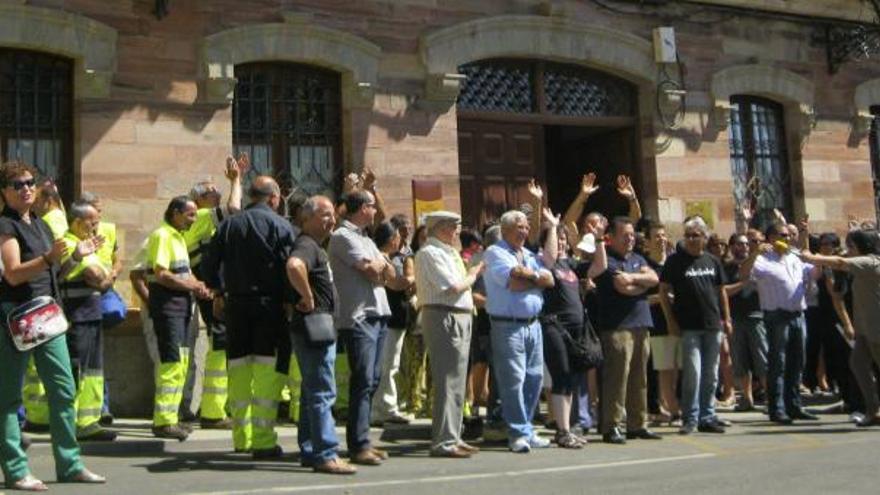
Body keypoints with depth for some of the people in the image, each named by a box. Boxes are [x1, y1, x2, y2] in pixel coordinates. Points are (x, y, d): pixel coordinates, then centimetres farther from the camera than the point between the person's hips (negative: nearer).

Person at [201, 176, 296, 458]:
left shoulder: (229, 225, 9)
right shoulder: (280, 225, -4)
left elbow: (209, 263, 8)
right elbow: (289, 266, -11)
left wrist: (219, 292, 19)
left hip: (236, 304, 5)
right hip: (269, 304, -5)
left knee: (238, 371, 11)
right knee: (268, 371, -4)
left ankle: (241, 438, 19)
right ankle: (263, 441, -6)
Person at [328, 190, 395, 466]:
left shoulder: (365, 239, 22)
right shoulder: (343, 236, -6)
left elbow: (390, 273, 15)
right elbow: (372, 271, -14)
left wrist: (377, 266, -4)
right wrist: (381, 262, 6)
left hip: (377, 315, 9)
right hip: (358, 317, -9)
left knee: (372, 381, 9)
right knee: (363, 382, -9)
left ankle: (362, 442, 16)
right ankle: (358, 446, -6)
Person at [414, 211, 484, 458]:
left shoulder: (448, 252, 19)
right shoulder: (430, 253, -11)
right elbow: (454, 287, -18)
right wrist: (472, 276, -2)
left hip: (461, 317, 10)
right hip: (444, 318, -10)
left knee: (457, 382, 15)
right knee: (448, 382, -8)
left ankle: (452, 437, 24)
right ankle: (443, 442, -3)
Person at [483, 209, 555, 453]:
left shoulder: (529, 255, 19)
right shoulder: (495, 253, -3)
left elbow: (549, 279, 5)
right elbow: (513, 282, -18)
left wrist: (526, 274, -7)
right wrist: (536, 277, -3)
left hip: (533, 323, 7)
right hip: (508, 325, -7)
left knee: (534, 378, 8)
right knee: (513, 380, -7)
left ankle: (526, 428, 19)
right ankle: (519, 433, 0)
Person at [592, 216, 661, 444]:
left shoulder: (637, 259, 20)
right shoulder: (607, 260, -5)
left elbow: (654, 278, 4)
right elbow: (623, 287, -16)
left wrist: (633, 277, -11)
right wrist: (644, 282, 2)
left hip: (641, 325, 8)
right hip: (617, 327, -8)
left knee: (639, 378, 10)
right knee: (617, 377, -8)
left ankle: (637, 425, 17)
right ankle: (610, 427, -3)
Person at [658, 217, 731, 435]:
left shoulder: (713, 261, 11)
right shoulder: (675, 261, -3)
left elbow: (721, 291, 16)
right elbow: (663, 291, -3)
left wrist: (726, 318, 11)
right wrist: (670, 320, -8)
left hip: (713, 326, 5)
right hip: (688, 327, -5)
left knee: (711, 375, 9)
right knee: (693, 373, -9)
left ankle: (707, 418, 18)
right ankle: (690, 419, 1)